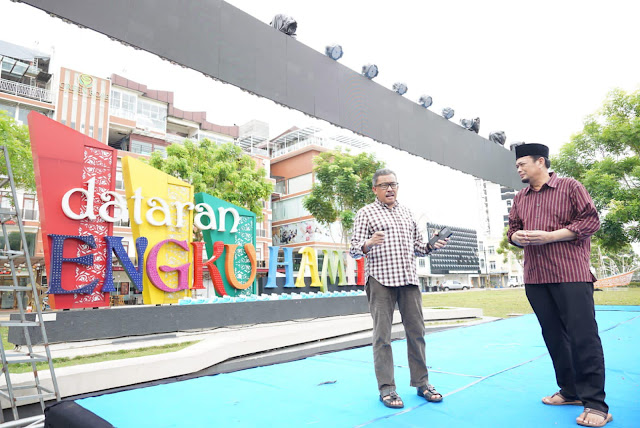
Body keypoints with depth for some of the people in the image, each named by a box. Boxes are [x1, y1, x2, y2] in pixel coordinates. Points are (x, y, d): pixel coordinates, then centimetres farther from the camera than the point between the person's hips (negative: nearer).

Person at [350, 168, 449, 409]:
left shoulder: (406, 213, 19)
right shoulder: (366, 213, 4)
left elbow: (417, 246, 24)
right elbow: (354, 250, -3)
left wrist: (432, 246, 4)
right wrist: (368, 244, -23)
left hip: (408, 278, 5)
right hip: (380, 280, -5)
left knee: (416, 331, 8)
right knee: (382, 335, 0)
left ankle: (421, 383, 21)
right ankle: (386, 388, 9)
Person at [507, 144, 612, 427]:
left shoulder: (570, 187, 1)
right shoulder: (520, 198, 16)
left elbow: (591, 220, -5)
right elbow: (512, 229, 20)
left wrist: (550, 236, -14)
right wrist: (517, 236, -4)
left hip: (571, 275, -5)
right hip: (535, 278, 6)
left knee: (583, 336, -4)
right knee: (553, 336, 10)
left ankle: (595, 403, 5)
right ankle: (570, 391, 23)